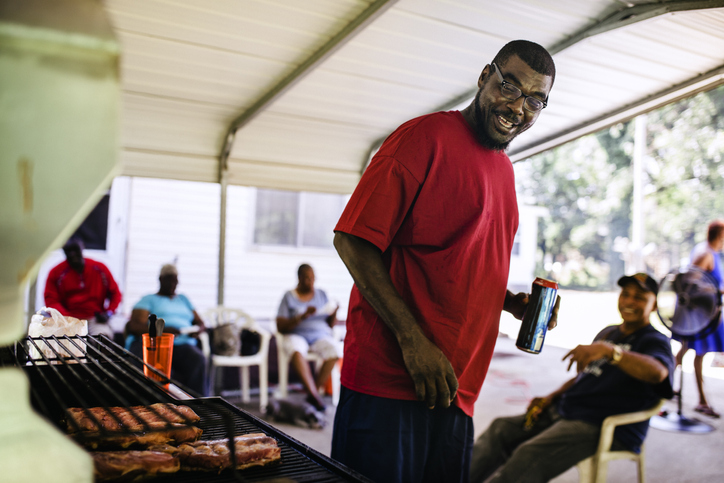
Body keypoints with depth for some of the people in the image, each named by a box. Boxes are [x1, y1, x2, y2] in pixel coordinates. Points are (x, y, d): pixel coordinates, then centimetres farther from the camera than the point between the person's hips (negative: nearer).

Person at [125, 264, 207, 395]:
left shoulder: (183, 299, 33)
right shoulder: (148, 299, 20)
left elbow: (200, 323, 30)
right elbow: (134, 326, 4)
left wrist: (198, 330, 2)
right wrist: (162, 330, -14)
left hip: (183, 344, 3)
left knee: (198, 360, -34)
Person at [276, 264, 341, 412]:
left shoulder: (321, 294, 13)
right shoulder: (289, 297, 4)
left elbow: (330, 325, 12)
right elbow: (280, 326, -6)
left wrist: (334, 314, -10)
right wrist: (302, 317, -18)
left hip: (320, 334, 2)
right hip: (296, 334, -2)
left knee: (334, 350, -31)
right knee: (296, 349, -39)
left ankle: (313, 393, -22)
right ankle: (313, 393, -37)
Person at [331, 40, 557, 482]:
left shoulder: (504, 168, 16)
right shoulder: (426, 136, -9)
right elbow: (352, 239, -15)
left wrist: (511, 301, 7)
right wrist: (412, 339, -20)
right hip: (387, 382, -8)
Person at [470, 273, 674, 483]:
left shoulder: (654, 341, -4)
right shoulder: (608, 333, 21)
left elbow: (657, 372, -30)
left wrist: (608, 350, -44)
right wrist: (550, 398, 11)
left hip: (605, 427, -8)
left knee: (529, 455, -28)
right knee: (500, 429, -3)